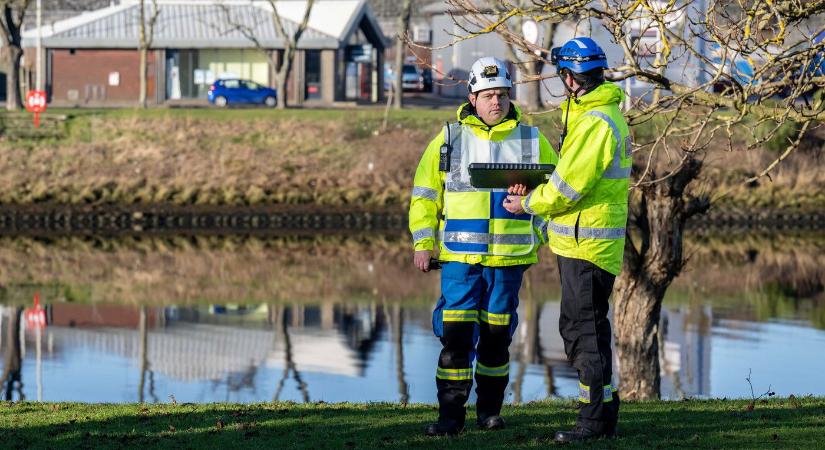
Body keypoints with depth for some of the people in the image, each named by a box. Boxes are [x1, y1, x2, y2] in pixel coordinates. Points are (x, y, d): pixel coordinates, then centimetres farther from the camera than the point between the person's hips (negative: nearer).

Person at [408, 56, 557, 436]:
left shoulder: (531, 140, 7)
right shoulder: (449, 140, 4)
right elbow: (424, 194, 8)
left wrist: (538, 231, 1)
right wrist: (423, 242, 0)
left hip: (509, 258, 1)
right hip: (459, 254, -1)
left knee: (496, 335, 8)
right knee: (455, 334, -8)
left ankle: (490, 410, 19)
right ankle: (450, 414, -5)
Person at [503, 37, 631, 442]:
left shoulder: (596, 122, -18)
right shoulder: (596, 113, 16)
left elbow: (570, 185, -20)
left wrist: (529, 205, -6)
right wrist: (533, 190, 6)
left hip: (587, 242, -10)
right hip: (578, 241, 10)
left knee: (585, 329, -6)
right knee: (578, 328, 15)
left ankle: (596, 418, -3)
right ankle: (603, 411, 20)